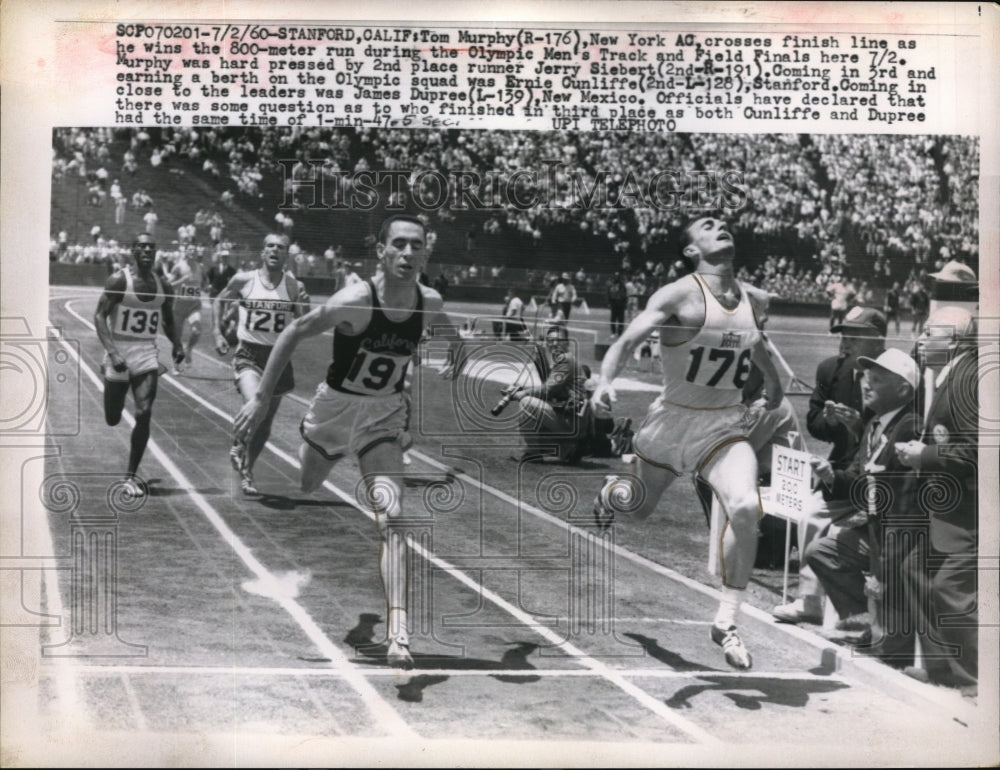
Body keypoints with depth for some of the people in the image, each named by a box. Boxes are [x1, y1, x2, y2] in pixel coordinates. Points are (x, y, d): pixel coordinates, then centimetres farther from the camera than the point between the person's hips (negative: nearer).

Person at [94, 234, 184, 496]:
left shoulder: (164, 287, 3)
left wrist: (177, 345, 0)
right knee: (113, 419, 11)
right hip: (118, 353, -2)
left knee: (144, 415, -13)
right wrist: (112, 353, -23)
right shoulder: (119, 280, -9)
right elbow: (99, 317, -12)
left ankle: (131, 475, -1)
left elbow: (168, 321, 18)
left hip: (146, 355, 2)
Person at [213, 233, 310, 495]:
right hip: (248, 355, -2)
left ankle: (246, 471, 33)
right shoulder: (243, 280, -2)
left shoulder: (294, 286, -3)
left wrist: (304, 305, -20)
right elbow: (220, 301, 15)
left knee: (265, 422, 11)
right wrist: (218, 331, 6)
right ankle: (238, 445, 7)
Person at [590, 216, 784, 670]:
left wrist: (771, 377, 34)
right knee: (640, 507, 18)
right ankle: (611, 492, 59)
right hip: (673, 422, -3)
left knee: (745, 509, -23)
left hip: (726, 427, 3)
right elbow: (628, 339, -25)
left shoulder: (756, 301, 3)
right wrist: (604, 381, -42)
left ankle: (726, 623, -7)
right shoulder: (680, 295, -15)